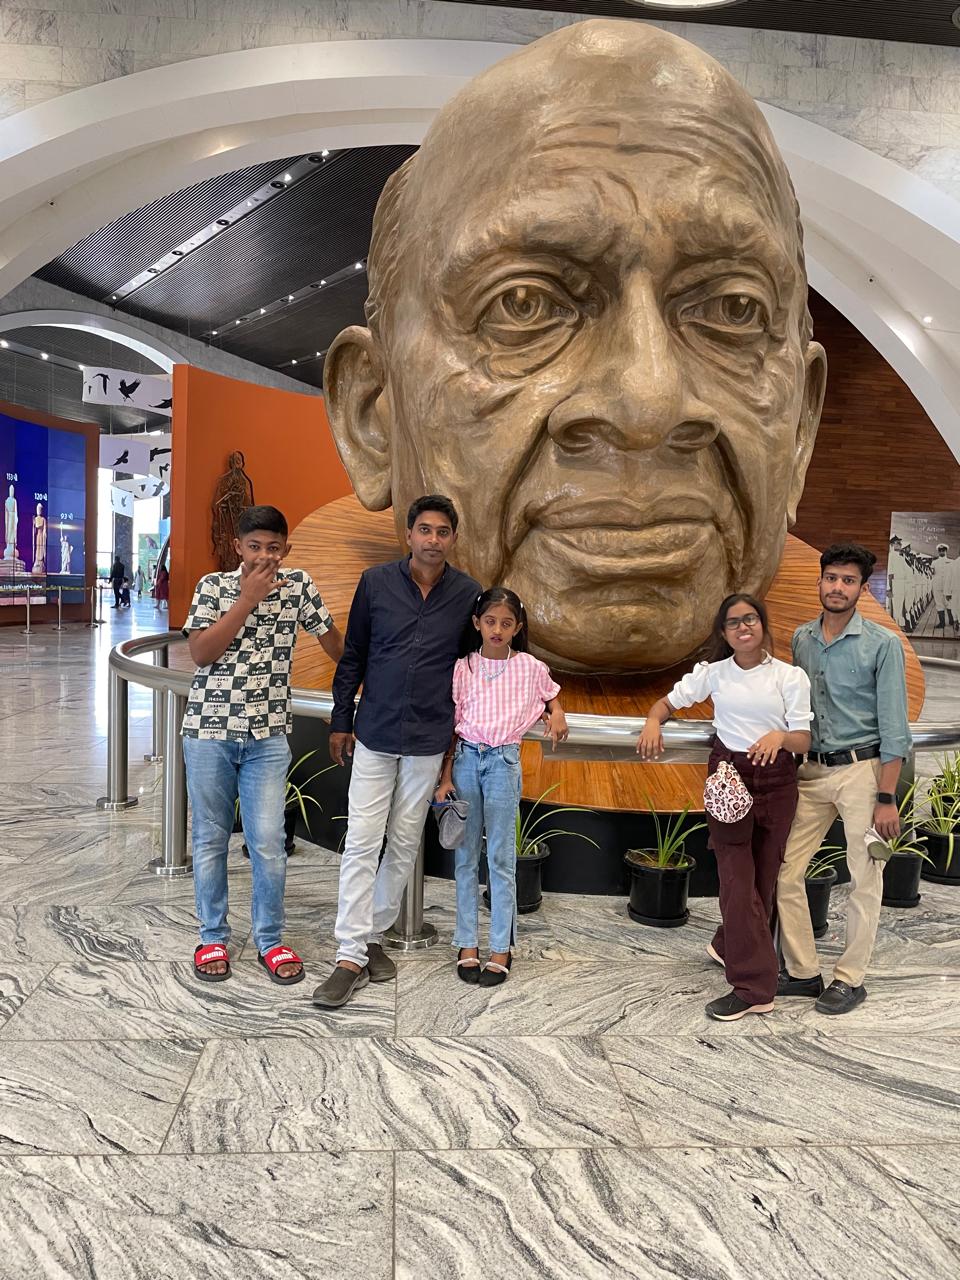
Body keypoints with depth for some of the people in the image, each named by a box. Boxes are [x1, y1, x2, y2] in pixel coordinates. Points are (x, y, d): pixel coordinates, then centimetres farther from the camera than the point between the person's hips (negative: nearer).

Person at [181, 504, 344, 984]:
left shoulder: (299, 585, 0)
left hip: (267, 734, 0)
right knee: (210, 839, 9)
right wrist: (247, 599, -18)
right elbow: (201, 653, -14)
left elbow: (331, 638, 12)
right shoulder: (213, 585, -4)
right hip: (209, 731, 0)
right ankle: (213, 938, 25)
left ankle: (269, 940, 16)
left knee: (268, 841, -2)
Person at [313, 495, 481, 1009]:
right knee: (361, 844, -3)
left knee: (404, 844, 10)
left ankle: (374, 935, 27)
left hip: (429, 740, 1)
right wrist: (341, 721, 5)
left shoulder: (467, 594, -2)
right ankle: (350, 957, 4)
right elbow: (352, 656, 4)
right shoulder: (376, 582, -3)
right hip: (374, 734, -1)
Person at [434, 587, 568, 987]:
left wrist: (557, 716, 1)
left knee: (501, 857, 3)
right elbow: (453, 726, 2)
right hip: (465, 759, 1)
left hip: (503, 762, -1)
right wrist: (446, 777, -3)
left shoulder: (530, 668, 0)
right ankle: (467, 944, 18)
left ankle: (501, 949, 12)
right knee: (466, 855, 7)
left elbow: (551, 694, 22)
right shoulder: (463, 668, 0)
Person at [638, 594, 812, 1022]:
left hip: (776, 781, 0)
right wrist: (653, 721, -14)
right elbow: (670, 700, 9)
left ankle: (727, 945, 26)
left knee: (764, 876, 9)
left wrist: (780, 735, -26)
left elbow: (805, 739, -4)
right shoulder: (714, 672, 3)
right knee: (738, 879, -5)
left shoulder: (790, 676, -1)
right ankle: (755, 986, 5)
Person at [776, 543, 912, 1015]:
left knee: (864, 882, 5)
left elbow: (894, 726, -9)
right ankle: (802, 971, 19)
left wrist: (887, 798, -13)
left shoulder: (882, 644, -7)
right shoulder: (801, 639, 7)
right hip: (811, 770, 5)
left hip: (863, 769, -5)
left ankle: (850, 979, 20)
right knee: (785, 872, 4)